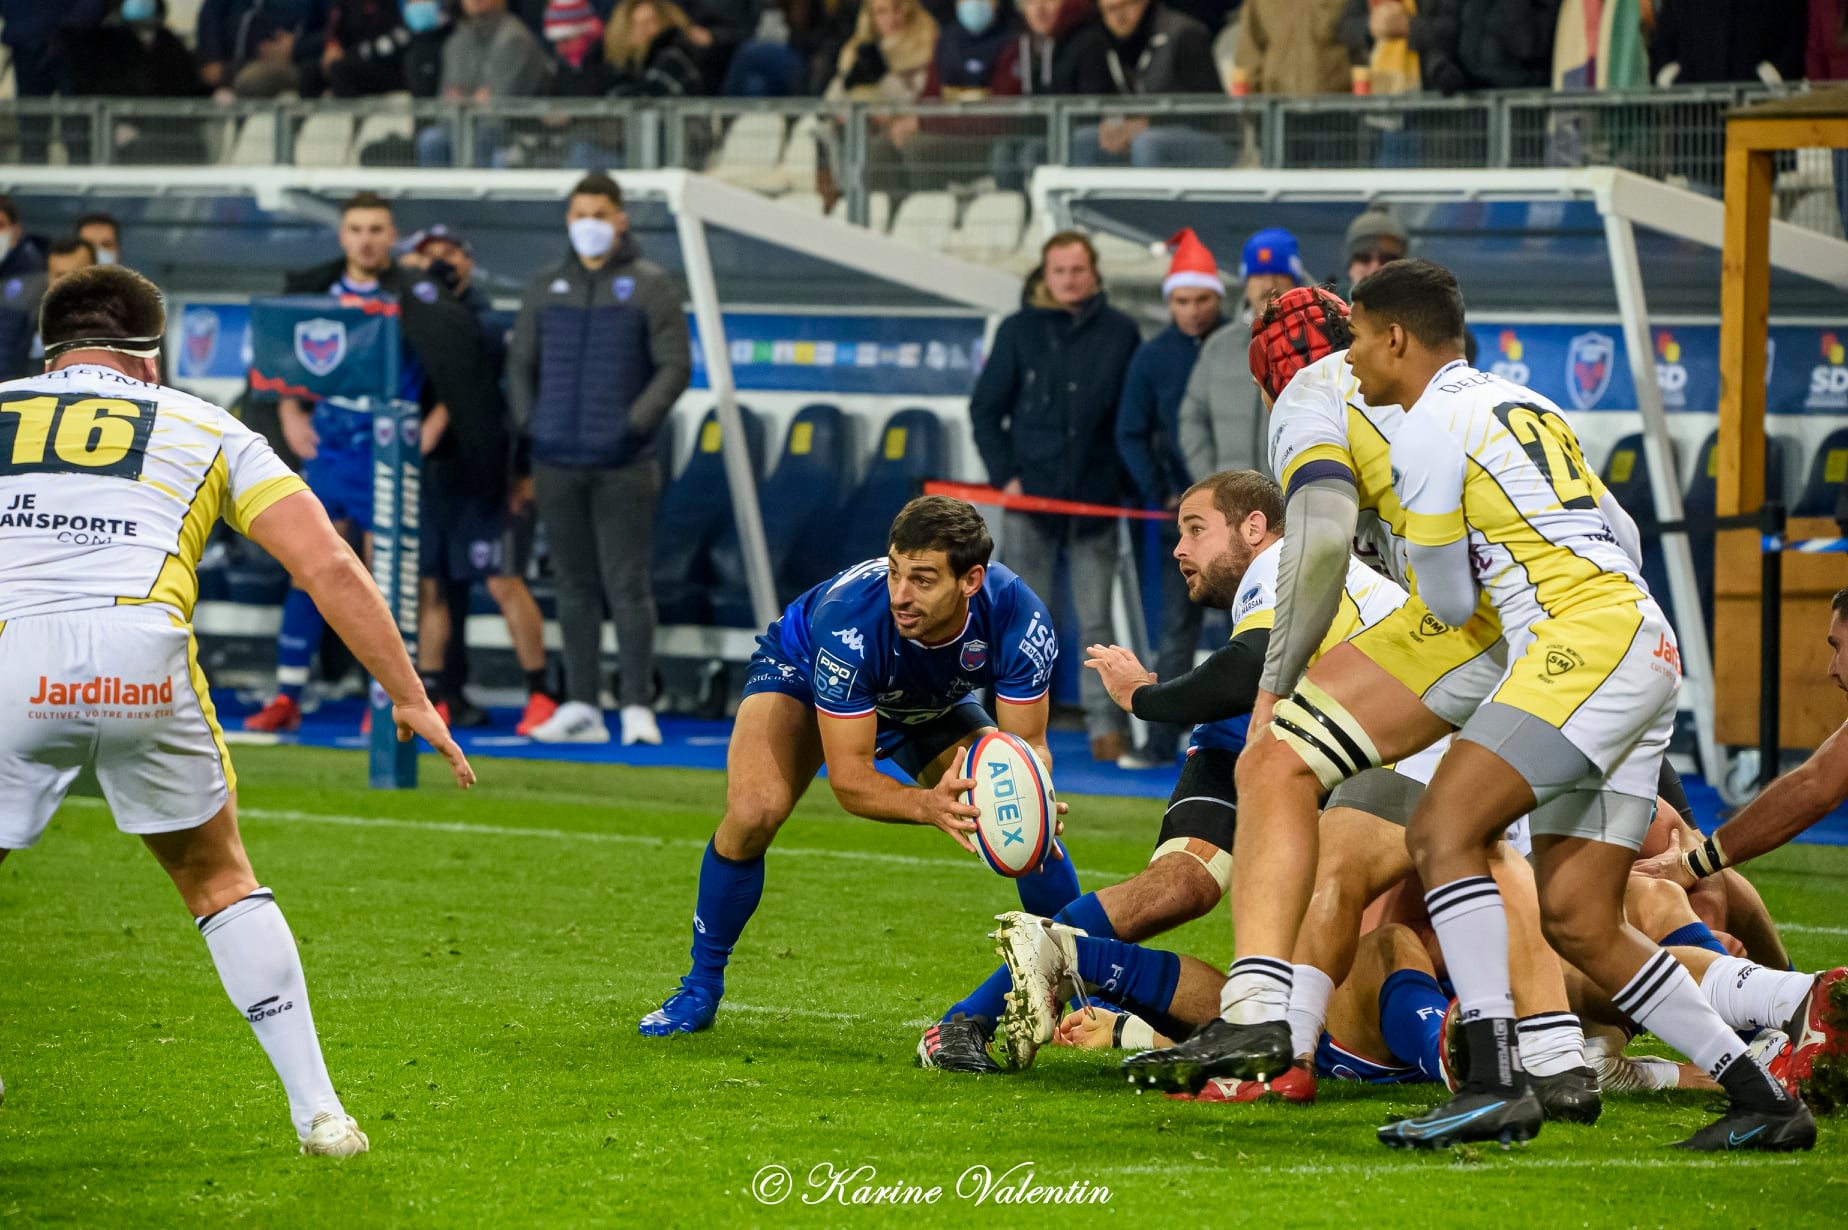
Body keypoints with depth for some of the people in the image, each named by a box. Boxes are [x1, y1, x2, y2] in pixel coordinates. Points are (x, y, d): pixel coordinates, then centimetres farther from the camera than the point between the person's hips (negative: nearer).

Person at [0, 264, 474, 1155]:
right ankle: (318, 1112, 18)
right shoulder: (205, 429, 25)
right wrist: (410, 699, 19)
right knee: (220, 882, 21)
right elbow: (329, 566, 16)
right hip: (143, 661, 0)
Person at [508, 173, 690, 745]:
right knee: (574, 586, 7)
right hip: (557, 462, 4)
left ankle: (637, 706, -5)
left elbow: (675, 365, -2)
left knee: (627, 584, -7)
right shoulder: (545, 287, 13)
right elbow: (520, 364, 18)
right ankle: (581, 706, 10)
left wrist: (636, 424, -10)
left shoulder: (649, 285, 2)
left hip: (622, 463, -4)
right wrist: (529, 424, 5)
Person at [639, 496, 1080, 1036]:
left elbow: (1028, 744, -25)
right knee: (753, 811, -29)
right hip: (799, 669, -3)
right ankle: (700, 989, -7)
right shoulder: (849, 618, -44)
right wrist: (929, 806, -58)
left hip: (932, 704, 3)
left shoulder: (1018, 617, -36)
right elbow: (849, 777, -39)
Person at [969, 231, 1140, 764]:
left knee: (1096, 620, 0)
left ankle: (1105, 724, 1)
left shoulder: (1119, 334, 5)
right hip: (1030, 497, 0)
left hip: (1096, 500, 0)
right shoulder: (1019, 331, 4)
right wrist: (1004, 475, -4)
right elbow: (984, 409, 6)